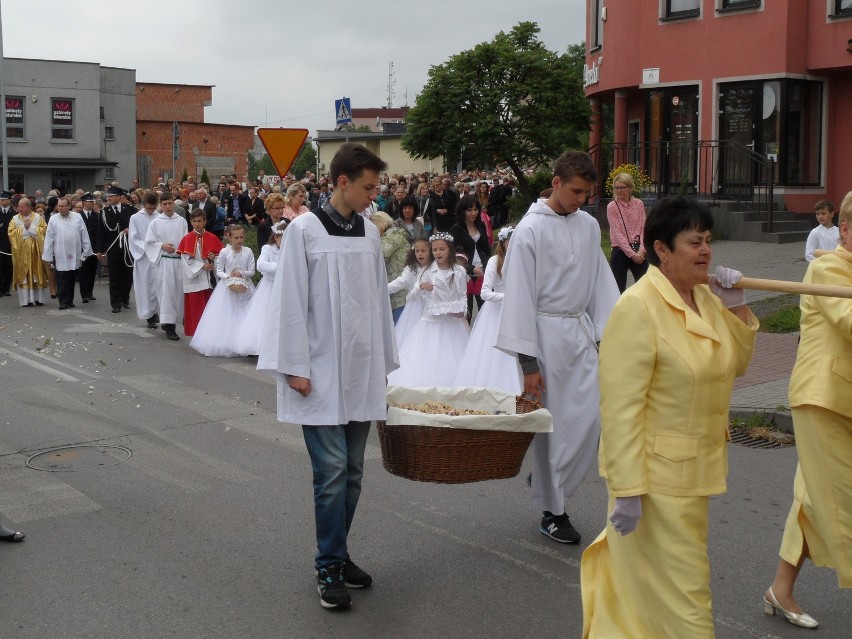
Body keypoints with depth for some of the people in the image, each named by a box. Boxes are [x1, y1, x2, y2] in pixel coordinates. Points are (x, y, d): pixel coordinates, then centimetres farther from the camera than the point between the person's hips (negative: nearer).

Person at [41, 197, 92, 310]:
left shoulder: (77, 217, 1)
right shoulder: (53, 219, -1)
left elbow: (84, 236, 4)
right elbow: (49, 239, 1)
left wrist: (86, 251, 2)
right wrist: (48, 258, -1)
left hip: (75, 256, 2)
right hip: (60, 256, -2)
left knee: (72, 279, 11)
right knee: (62, 281, -1)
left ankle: (70, 301, 21)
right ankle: (63, 302, 4)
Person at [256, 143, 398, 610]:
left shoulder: (369, 233, 8)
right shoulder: (305, 230, -8)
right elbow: (290, 302, -9)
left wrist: (384, 362, 14)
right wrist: (294, 367, -11)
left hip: (361, 370, 6)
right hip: (320, 372, -5)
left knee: (351, 470, 10)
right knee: (332, 470, -7)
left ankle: (338, 555, 23)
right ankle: (329, 568, 6)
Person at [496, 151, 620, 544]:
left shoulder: (589, 225, 7)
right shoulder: (531, 229, -11)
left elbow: (600, 283, 14)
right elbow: (520, 296, -13)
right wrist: (528, 362, -14)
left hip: (581, 330, 6)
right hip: (546, 332, -6)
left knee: (589, 418, 1)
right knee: (551, 424, 1)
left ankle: (547, 482, 24)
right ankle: (552, 511, 15)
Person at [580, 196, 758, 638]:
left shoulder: (705, 297, 4)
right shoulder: (638, 307, -21)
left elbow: (737, 364, 15)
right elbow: (621, 405, -23)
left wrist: (735, 307, -1)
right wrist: (627, 489, -24)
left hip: (694, 465, 8)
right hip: (657, 471, -8)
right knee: (678, 585, 2)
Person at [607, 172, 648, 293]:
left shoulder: (639, 204, 5)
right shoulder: (612, 207, -5)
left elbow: (643, 228, 2)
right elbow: (617, 233, -9)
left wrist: (641, 250, -12)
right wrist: (631, 254, -15)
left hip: (638, 251, 3)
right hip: (620, 251, -3)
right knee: (619, 289, 2)